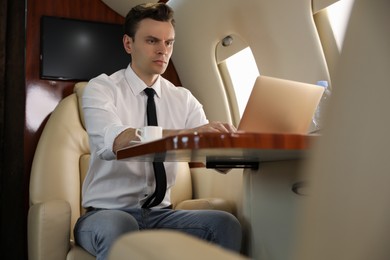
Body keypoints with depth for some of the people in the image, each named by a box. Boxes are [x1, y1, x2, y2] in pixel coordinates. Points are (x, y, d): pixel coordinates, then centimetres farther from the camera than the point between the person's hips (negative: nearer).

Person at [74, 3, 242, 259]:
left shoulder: (183, 98, 7)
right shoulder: (101, 88, -6)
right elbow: (114, 143, -27)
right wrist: (188, 134, -41)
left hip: (160, 213, 4)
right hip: (107, 212, -3)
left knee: (226, 224, -22)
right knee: (119, 228, -37)